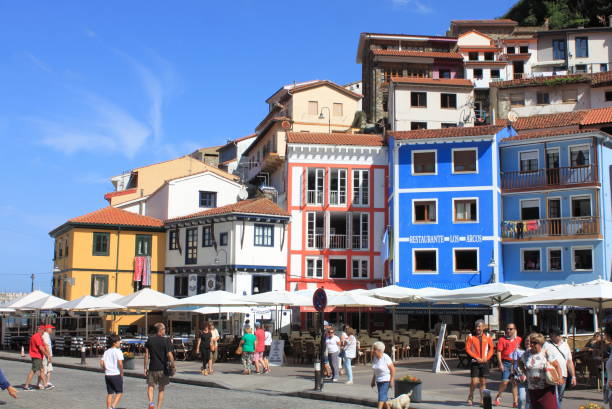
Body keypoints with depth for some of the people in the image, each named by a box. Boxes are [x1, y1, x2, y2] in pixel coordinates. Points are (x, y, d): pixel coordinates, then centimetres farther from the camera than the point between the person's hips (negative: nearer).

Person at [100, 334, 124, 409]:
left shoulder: (106, 352, 11)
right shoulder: (118, 351, -9)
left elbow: (101, 362, 6)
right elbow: (120, 363, -19)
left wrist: (105, 370, 16)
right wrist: (122, 373, -8)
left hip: (107, 375, 6)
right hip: (116, 375, -6)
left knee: (110, 393, 12)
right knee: (119, 392, 5)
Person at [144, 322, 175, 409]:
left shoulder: (149, 340, 2)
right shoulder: (166, 341, -7)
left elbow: (146, 355, 1)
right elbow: (169, 355, -12)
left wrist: (145, 368, 6)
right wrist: (173, 366, -2)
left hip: (152, 368, 1)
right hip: (163, 368, -1)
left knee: (150, 386, 11)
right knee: (161, 389, 12)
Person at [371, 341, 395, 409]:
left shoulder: (386, 358, -19)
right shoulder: (374, 358, 0)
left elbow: (393, 369, -13)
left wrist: (392, 381, -14)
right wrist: (373, 380, 11)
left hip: (386, 380, -7)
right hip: (378, 380, 7)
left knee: (381, 396, -14)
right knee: (384, 397, 13)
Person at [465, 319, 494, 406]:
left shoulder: (487, 337, 4)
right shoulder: (471, 336, -4)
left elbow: (491, 348, 11)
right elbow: (467, 348, -7)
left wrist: (487, 357, -4)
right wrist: (476, 358, -13)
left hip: (484, 362, 2)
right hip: (475, 362, -2)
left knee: (483, 381, 6)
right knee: (474, 381, -8)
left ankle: (483, 400, 15)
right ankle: (470, 398, 13)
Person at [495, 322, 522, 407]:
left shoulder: (519, 339, 7)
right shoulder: (502, 339, -2)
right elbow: (499, 352, -4)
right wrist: (500, 364, -11)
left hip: (515, 363, 3)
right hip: (506, 363, -3)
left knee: (515, 383, 7)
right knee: (505, 382, -9)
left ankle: (515, 401, 12)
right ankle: (498, 397, 11)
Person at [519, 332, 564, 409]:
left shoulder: (547, 353, -7)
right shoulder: (527, 353, 3)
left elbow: (557, 365, -2)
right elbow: (520, 363, 22)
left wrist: (560, 377, -15)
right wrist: (524, 373, 8)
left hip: (547, 388, -4)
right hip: (532, 388, 4)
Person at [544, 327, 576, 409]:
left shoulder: (565, 345, 15)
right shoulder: (547, 345, -1)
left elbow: (569, 361, 17)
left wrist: (573, 376, 12)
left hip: (563, 375, 5)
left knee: (560, 398, 9)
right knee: (555, 399, -12)